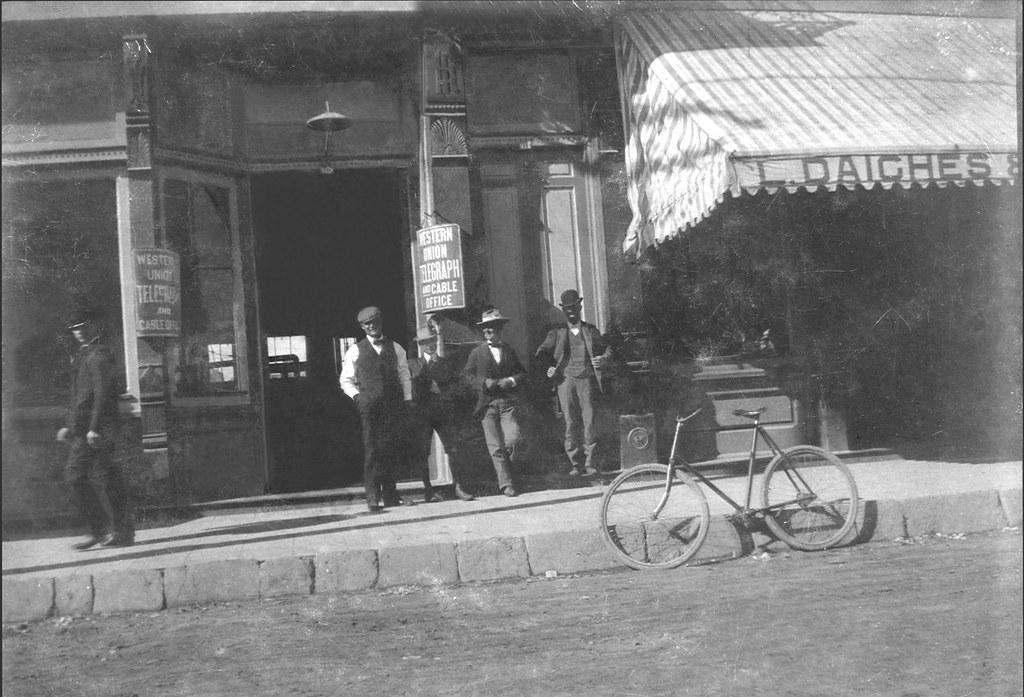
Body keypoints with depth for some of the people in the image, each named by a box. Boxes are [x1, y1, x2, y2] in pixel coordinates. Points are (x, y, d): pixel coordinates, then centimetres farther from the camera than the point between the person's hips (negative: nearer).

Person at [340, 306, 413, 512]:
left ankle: (390, 495, 12)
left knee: (391, 451, 2)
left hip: (394, 406, 2)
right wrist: (357, 396, -3)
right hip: (369, 407, -2)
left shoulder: (395, 348, 13)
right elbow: (346, 380, 12)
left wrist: (407, 402, 6)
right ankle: (373, 498, -4)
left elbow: (404, 377, 15)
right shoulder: (355, 351, 8)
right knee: (372, 452, -6)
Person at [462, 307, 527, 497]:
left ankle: (507, 468, 12)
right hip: (487, 405, -1)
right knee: (496, 447, -6)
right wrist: (486, 383, -10)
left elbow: (522, 373, 18)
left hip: (508, 403, 1)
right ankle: (506, 484, -2)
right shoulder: (477, 353, 8)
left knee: (513, 439, -15)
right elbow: (467, 376, 4)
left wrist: (512, 381, -2)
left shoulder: (509, 350, 16)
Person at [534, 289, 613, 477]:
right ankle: (576, 463, 3)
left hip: (587, 379, 0)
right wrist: (550, 366, 2)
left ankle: (590, 463, -1)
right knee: (571, 424, -2)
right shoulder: (557, 333, 13)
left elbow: (607, 348, 20)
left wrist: (604, 358, 0)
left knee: (589, 422, -6)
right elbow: (542, 352, 16)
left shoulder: (591, 331, 14)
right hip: (566, 380, 0)